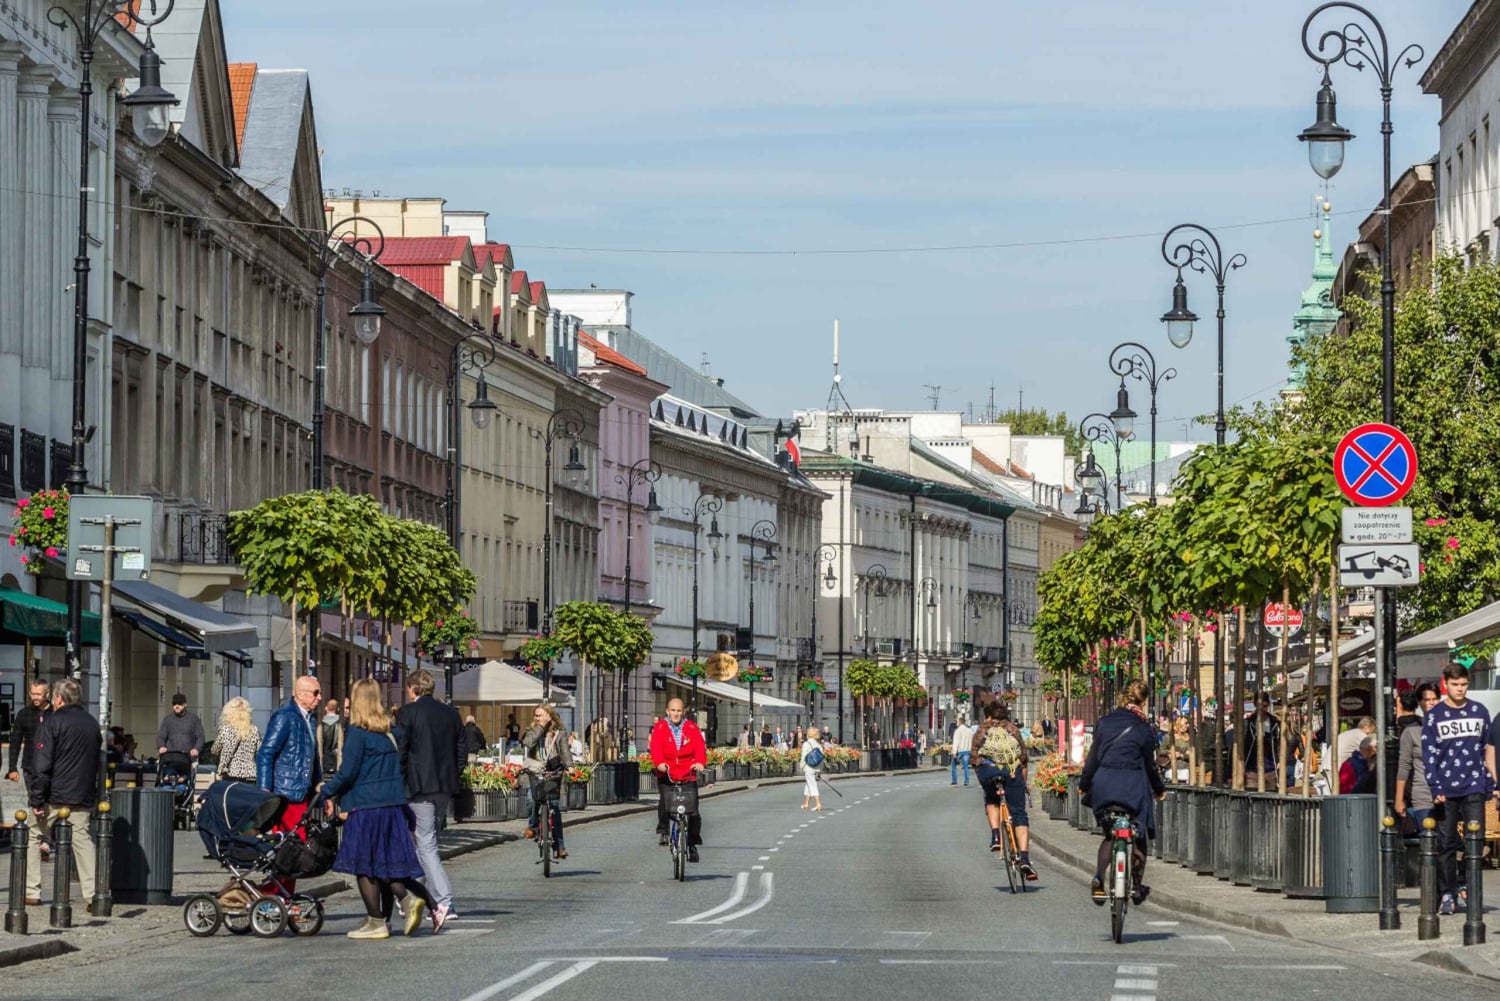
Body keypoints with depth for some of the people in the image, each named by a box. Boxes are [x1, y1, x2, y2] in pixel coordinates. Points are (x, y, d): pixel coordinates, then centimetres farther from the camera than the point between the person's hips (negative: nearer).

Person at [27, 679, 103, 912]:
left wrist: (37, 800, -11)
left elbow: (41, 765, -12)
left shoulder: (52, 722, -7)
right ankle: (93, 895, -11)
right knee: (83, 840, 2)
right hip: (83, 800, 5)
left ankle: (31, 891, 8)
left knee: (33, 838, 10)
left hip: (54, 797, -5)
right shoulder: (92, 724, 13)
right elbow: (97, 764, 19)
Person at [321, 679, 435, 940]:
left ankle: (376, 922, 5)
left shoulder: (357, 733, -13)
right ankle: (409, 897, -6)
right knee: (384, 861, 15)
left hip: (365, 806, -7)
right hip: (393, 805, 7)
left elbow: (347, 773, -13)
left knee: (364, 864, 3)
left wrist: (326, 790, 2)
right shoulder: (392, 731, 8)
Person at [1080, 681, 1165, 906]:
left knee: (1109, 834, 14)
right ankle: (1137, 885, 11)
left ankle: (1098, 878, -7)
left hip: (1104, 784, 3)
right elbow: (1150, 764, 1)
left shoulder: (1104, 723, 4)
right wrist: (1159, 789, 15)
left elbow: (1093, 756, 5)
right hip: (1132, 785, -3)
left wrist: (1084, 784, 15)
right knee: (1139, 836, 11)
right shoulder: (1144, 729, -4)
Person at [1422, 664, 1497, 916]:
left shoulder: (1479, 712, 11)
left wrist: (1492, 782, 11)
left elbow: (1489, 748, 17)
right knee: (1446, 844, 1)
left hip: (1474, 786, 1)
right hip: (1446, 790, -1)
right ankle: (1446, 895, 7)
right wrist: (1435, 788, -8)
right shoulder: (1434, 716, 5)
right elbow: (1428, 756, 1)